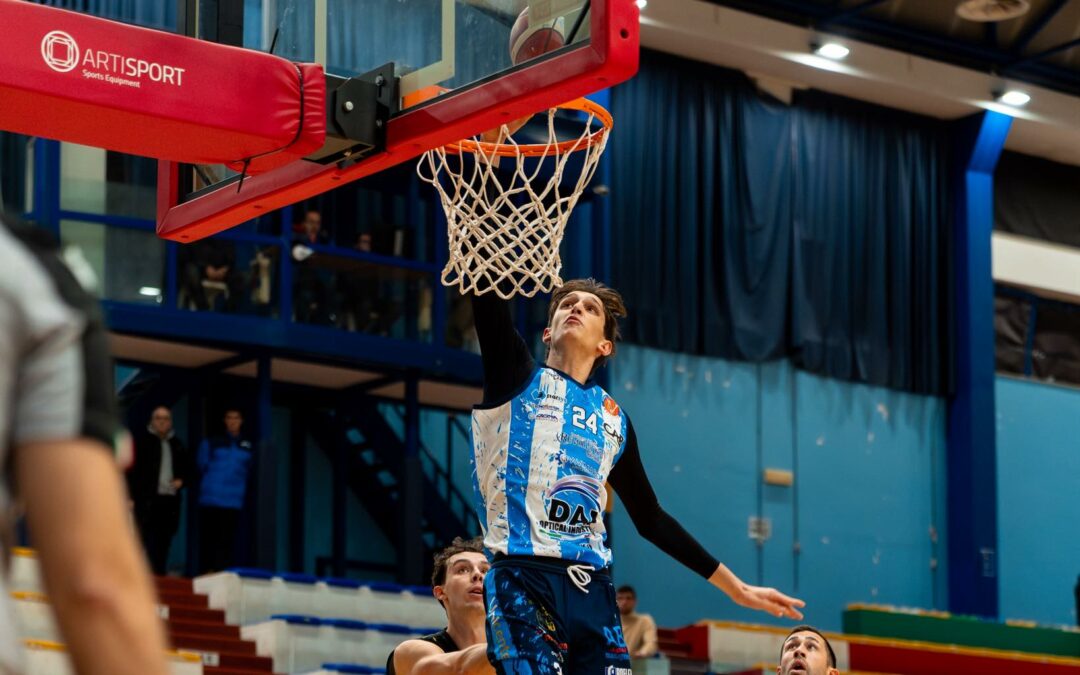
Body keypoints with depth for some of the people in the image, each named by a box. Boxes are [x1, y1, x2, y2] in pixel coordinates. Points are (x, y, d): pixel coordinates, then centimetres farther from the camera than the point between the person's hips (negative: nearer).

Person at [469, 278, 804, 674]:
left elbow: (651, 520, 23)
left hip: (593, 592, 5)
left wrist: (736, 588, 23)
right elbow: (490, 300, -7)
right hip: (523, 582, -4)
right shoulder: (518, 379, 7)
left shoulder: (613, 419, 18)